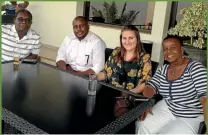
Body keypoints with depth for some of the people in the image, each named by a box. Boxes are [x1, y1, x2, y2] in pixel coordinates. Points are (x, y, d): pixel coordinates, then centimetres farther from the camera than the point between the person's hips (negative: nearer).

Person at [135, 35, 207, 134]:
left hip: (192, 118, -4)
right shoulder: (163, 69, 4)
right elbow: (151, 86, 0)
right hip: (167, 108, 5)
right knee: (142, 125, -14)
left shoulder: (195, 67, -14)